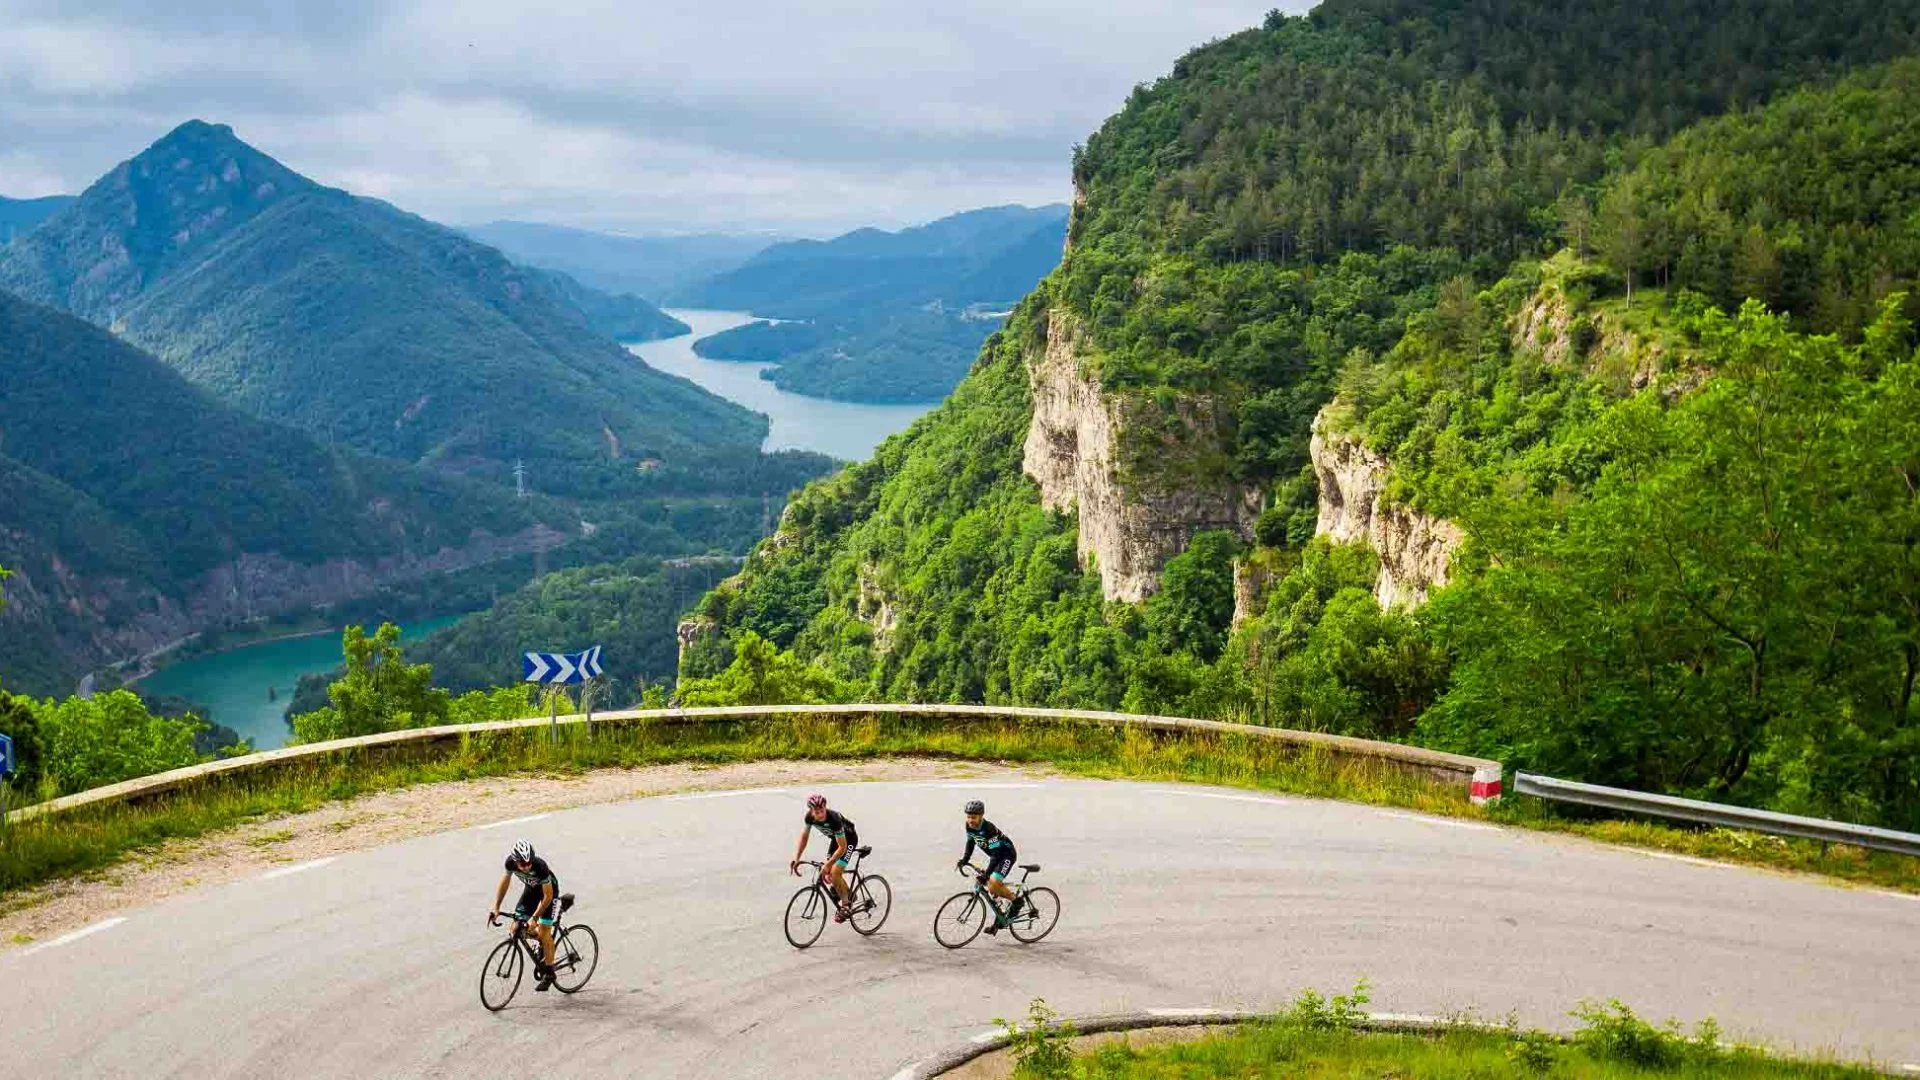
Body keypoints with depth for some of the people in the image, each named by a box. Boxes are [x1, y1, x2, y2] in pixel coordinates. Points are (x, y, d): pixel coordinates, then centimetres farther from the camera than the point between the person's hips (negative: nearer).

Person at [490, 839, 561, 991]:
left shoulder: (540, 866, -38)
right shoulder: (510, 862, -26)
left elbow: (547, 896, -29)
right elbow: (505, 881, -5)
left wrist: (534, 918, -31)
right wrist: (496, 908, -8)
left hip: (549, 891, -5)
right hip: (530, 889, 5)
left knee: (544, 932, -11)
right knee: (516, 929, -4)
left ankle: (549, 973, 3)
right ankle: (542, 945, 23)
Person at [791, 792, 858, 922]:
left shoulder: (834, 819, -39)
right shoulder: (809, 818, -22)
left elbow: (842, 847, -34)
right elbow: (804, 837, -5)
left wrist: (828, 864, -37)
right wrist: (796, 859, -12)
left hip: (849, 839, -7)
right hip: (835, 838, 7)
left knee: (834, 872, -18)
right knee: (828, 875, 2)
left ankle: (845, 904, 0)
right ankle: (849, 894, 26)